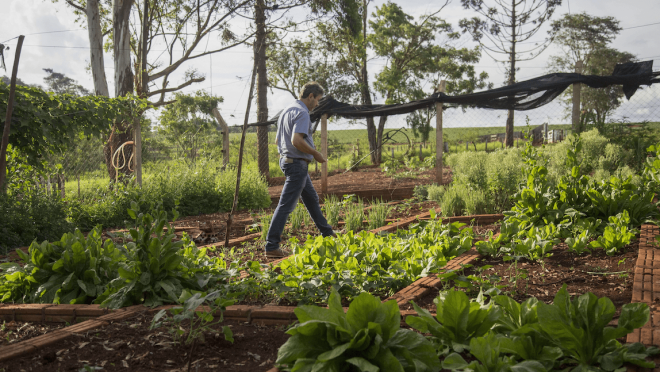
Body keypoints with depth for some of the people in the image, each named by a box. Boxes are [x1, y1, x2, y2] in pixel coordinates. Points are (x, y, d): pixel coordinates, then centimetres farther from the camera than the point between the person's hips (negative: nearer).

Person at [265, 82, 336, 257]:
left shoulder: (286, 111, 14)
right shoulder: (302, 113, -17)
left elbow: (278, 140, 19)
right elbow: (297, 140, -30)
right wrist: (315, 153, -15)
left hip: (286, 159, 11)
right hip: (297, 164, -11)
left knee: (311, 198, 21)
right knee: (286, 205, -8)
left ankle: (327, 234, 36)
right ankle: (271, 247, -4)